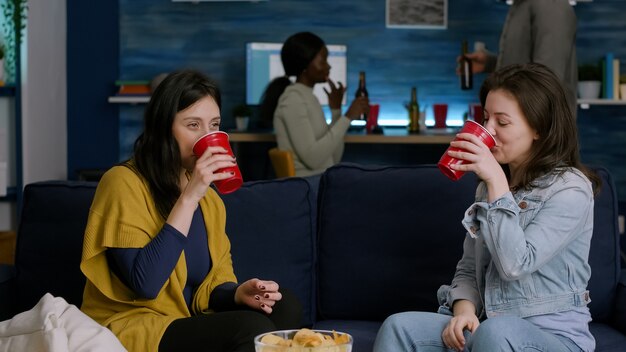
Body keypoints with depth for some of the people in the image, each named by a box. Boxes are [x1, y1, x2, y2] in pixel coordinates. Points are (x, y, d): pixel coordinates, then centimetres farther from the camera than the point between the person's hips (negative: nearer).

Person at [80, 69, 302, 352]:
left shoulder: (208, 197, 11)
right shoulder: (124, 183, -13)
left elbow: (215, 279, 10)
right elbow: (145, 284, -24)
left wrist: (238, 294, -13)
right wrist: (188, 199, -26)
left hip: (188, 323, 7)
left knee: (285, 308, -16)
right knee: (251, 328, -28)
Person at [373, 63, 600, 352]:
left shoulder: (570, 188, -9)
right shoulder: (490, 183, 13)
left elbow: (515, 265, -20)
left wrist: (497, 182, -19)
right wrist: (464, 310, -8)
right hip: (488, 326, 6)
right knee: (398, 327, -20)